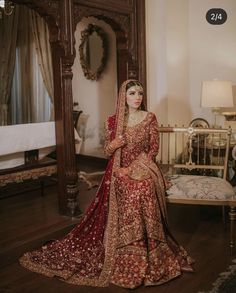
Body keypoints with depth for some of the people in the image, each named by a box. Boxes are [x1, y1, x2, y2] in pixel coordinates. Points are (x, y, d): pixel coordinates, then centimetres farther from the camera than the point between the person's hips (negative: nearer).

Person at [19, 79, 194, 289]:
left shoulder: (149, 118, 2)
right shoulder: (113, 121, 6)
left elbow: (153, 149, -1)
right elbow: (107, 151, 11)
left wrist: (132, 168, -12)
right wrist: (113, 144, -14)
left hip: (142, 171, -1)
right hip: (118, 174, 2)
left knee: (140, 219, -22)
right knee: (118, 220, -12)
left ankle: (144, 263, -7)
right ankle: (121, 260, 4)